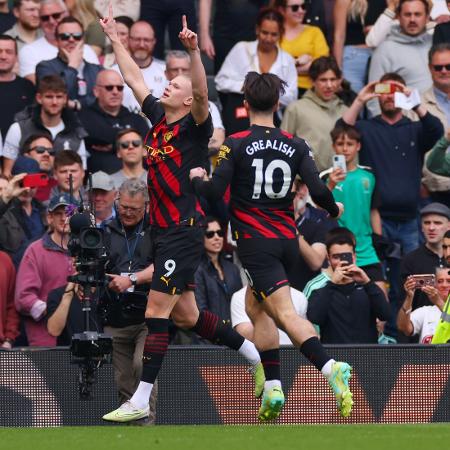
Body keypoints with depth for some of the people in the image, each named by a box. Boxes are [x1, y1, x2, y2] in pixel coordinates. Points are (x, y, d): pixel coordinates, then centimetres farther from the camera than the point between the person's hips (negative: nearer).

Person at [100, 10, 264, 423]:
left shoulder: (195, 126, -7)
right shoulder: (158, 118, 13)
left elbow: (202, 94, -27)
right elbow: (135, 79, 23)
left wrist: (194, 52, -39)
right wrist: (115, 39, 26)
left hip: (184, 231, -9)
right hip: (163, 231, 9)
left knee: (156, 311, -11)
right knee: (184, 316, 13)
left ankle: (141, 401, -10)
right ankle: (254, 355, 29)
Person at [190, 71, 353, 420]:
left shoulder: (236, 144, -8)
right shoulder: (295, 145, 2)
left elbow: (215, 192, -13)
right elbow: (318, 191, -5)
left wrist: (197, 179, 10)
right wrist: (334, 209, 16)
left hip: (256, 242, -5)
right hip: (288, 240, 5)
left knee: (284, 313, -13)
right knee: (256, 306, 20)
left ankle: (331, 368, -36)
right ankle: (272, 390, 12)